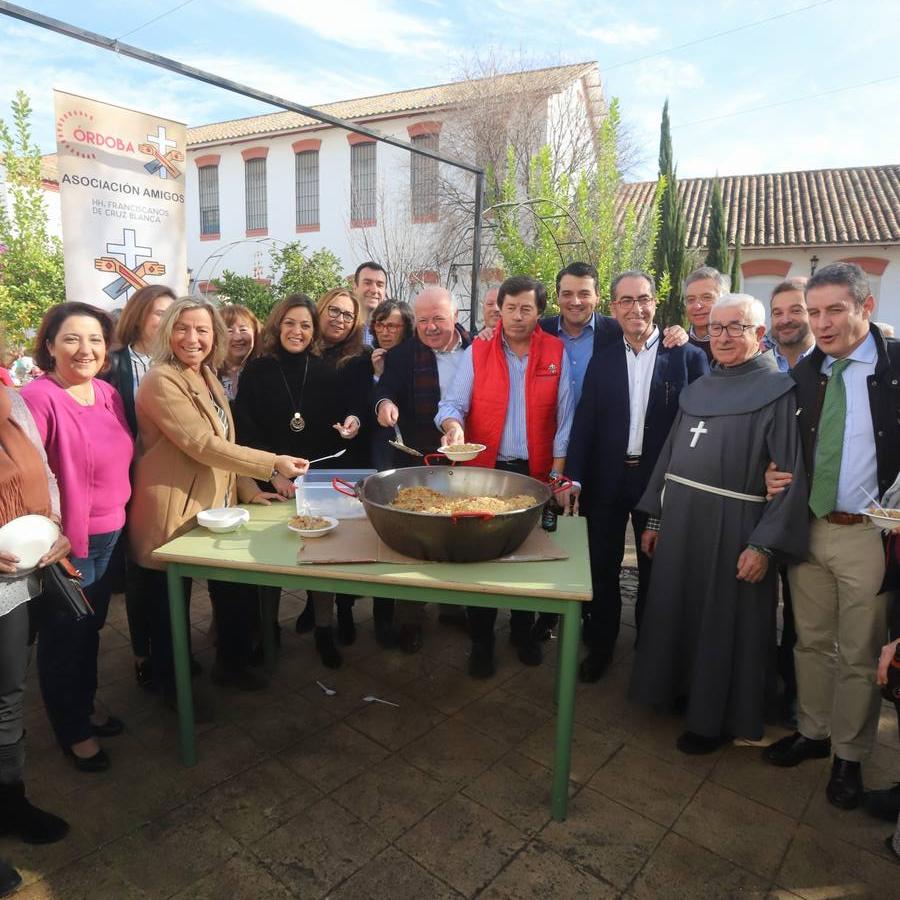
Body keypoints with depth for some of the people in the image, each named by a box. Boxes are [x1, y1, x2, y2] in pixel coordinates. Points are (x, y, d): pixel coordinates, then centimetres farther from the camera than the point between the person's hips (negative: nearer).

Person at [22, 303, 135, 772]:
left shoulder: (108, 394, 4)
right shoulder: (37, 398, -19)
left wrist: (118, 514, 12)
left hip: (109, 537, 7)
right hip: (65, 543, -7)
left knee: (91, 628, 22)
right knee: (64, 636, 12)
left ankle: (85, 707, 44)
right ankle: (72, 732, 32)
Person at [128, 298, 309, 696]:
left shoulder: (207, 378, 12)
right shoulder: (161, 381, -16)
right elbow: (202, 444, -24)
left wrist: (249, 491, 9)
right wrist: (274, 464, -24)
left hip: (214, 511, 8)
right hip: (172, 518, -8)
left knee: (239, 591, 12)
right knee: (170, 610, 8)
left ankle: (231, 664, 36)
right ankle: (171, 687, 30)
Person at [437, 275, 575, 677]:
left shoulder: (556, 353, 1)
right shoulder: (476, 353, 0)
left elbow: (563, 417, 1)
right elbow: (453, 403, -4)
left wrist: (557, 471, -3)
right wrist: (453, 424, -27)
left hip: (535, 473, 1)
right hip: (485, 470, 0)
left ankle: (523, 630, 34)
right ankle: (481, 639, 23)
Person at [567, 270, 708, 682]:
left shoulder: (687, 356, -4)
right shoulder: (602, 360, 4)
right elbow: (584, 423, -1)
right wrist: (574, 477, -9)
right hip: (607, 481, 2)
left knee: (654, 571, 15)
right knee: (602, 570, 12)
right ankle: (599, 646, 32)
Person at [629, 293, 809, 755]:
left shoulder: (778, 391, -9)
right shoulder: (698, 388, 10)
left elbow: (792, 475, -14)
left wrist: (764, 545, -18)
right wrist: (654, 518, 12)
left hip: (734, 527, -6)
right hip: (681, 521, 6)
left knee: (725, 623, 8)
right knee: (677, 610, 16)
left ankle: (716, 717, 28)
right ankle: (681, 686, 39)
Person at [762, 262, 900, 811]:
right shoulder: (804, 374, 6)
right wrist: (781, 477, -4)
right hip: (809, 528, 4)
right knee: (812, 641, 18)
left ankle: (849, 756, 31)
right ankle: (813, 731, 38)